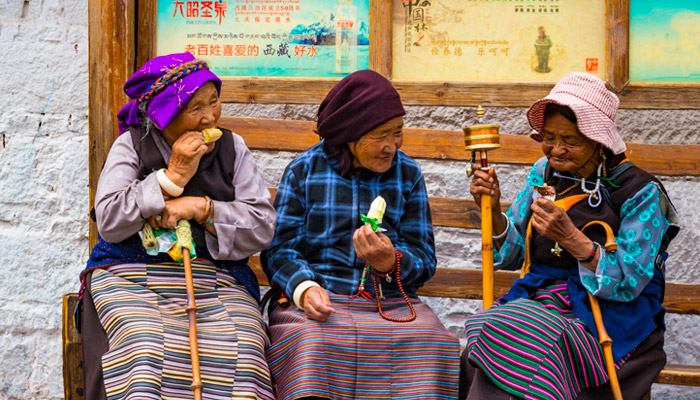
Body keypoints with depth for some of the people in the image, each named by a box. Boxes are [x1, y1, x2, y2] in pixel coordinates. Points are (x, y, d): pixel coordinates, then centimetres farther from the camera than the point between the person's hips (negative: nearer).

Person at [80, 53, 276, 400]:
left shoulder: (231, 147, 12)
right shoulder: (132, 145, 7)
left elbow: (262, 227, 5)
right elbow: (110, 222, -5)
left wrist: (200, 208, -9)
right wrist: (173, 176, -9)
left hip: (216, 278, 2)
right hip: (132, 276, -1)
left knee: (241, 352, -29)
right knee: (144, 348, -33)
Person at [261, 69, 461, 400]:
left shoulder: (408, 174, 11)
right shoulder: (304, 170, 6)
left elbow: (424, 259, 7)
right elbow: (278, 249, 1)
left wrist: (390, 263, -15)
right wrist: (304, 287, -19)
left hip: (391, 302, 2)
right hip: (319, 300, -2)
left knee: (432, 346, -29)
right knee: (310, 343, -35)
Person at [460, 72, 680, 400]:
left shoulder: (642, 193, -9)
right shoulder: (544, 172, 9)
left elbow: (627, 284, -14)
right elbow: (512, 255, 15)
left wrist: (572, 238, -27)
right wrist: (493, 210, -5)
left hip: (607, 321, -5)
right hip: (539, 298, 5)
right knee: (474, 337, -28)